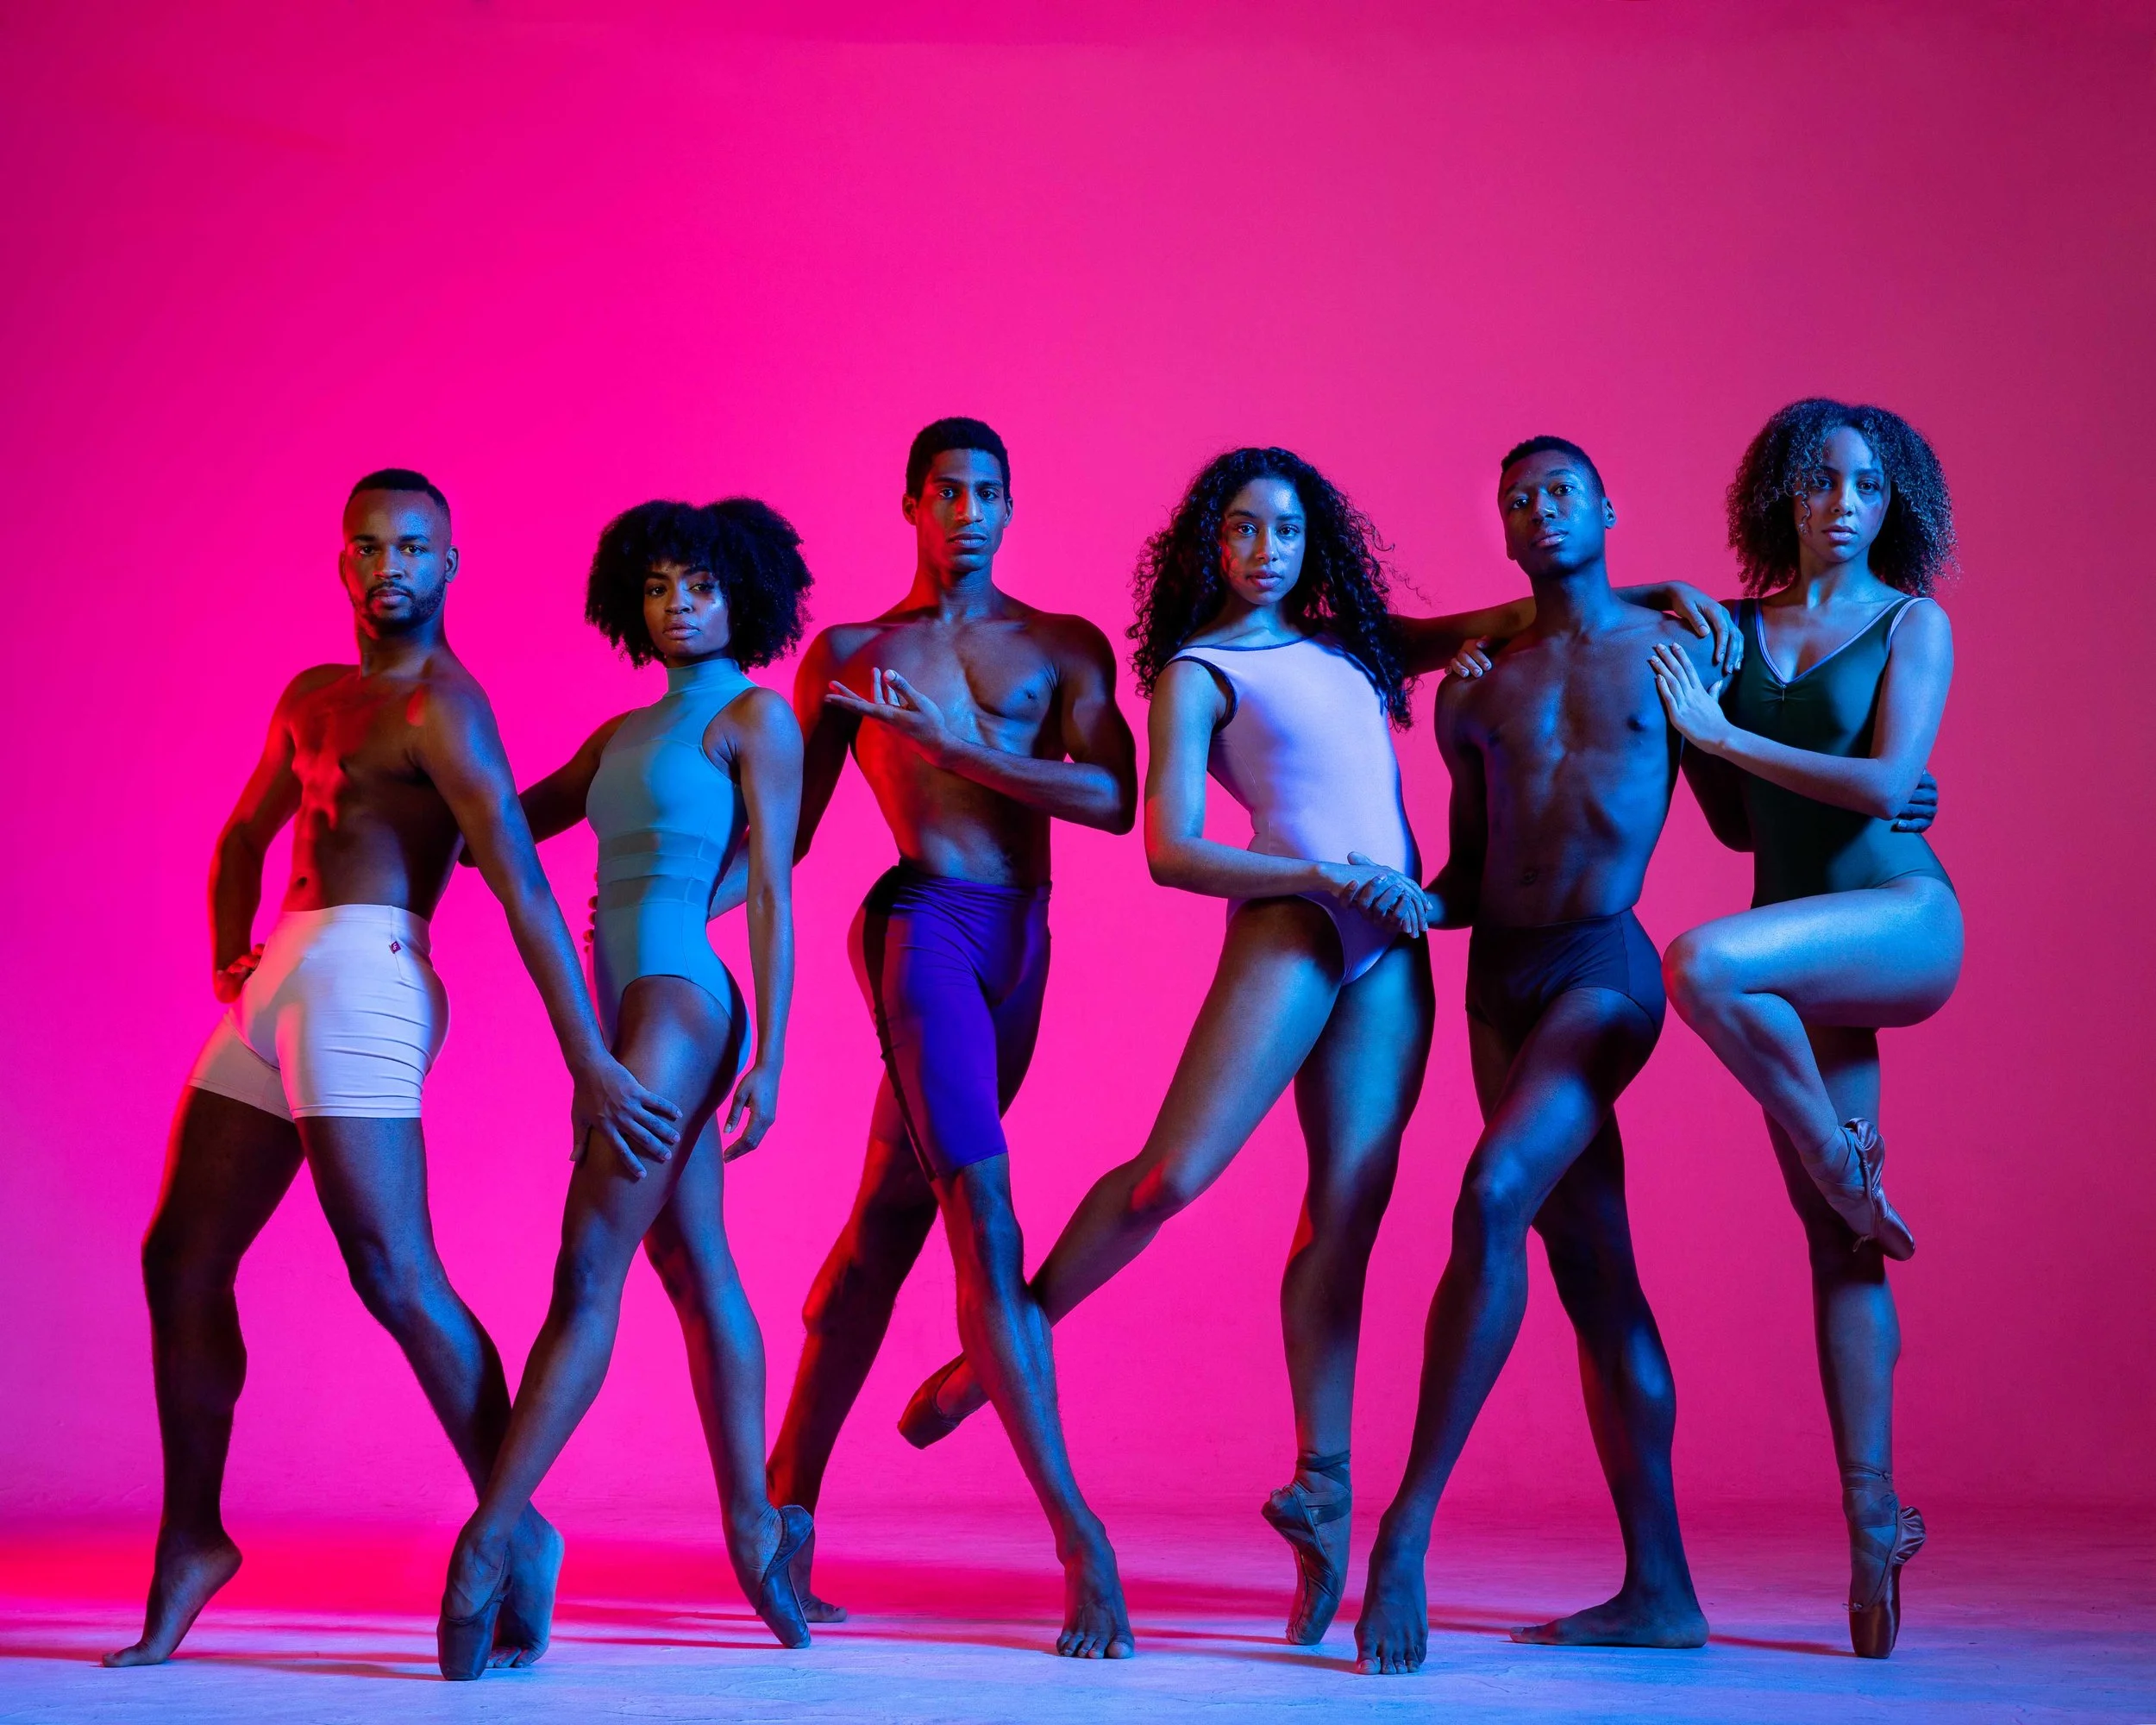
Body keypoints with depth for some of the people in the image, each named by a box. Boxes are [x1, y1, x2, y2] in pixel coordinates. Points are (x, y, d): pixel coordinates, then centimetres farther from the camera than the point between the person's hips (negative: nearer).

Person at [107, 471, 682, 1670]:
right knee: (180, 1264, 8)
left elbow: (524, 887, -16)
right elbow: (246, 834, 35)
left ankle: (517, 1537, -5)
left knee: (397, 1276, -15)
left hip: (363, 977, -9)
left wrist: (588, 1062, -24)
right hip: (280, 987, 9)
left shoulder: (443, 706, -6)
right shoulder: (312, 697, 21)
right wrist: (231, 954, 17)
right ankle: (193, 1542, 18)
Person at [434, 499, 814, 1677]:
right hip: (623, 1012, 8)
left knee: (587, 1274, -12)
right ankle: (754, 1527, 15)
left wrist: (768, 1056, -12)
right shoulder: (626, 734, 18)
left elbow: (771, 893, -8)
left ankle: (490, 1538, -15)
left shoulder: (756, 718, -3)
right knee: (696, 1272, 9)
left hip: (677, 1005, -8)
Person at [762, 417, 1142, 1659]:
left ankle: (786, 1507, 17)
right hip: (923, 922, -3)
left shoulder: (1065, 648, 14)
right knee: (984, 1213, -16)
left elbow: (1114, 797, -2)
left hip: (1020, 945, 3)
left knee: (888, 1222, 8)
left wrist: (958, 745, -10)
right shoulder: (851, 656, 12)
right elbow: (784, 828, 12)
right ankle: (1078, 1535, -19)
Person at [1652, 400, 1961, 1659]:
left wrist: (1718, 728, -9)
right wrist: (1675, 718, 4)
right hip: (1803, 950, 5)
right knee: (1835, 1239, 2)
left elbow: (1884, 780, -12)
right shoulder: (1736, 630, 12)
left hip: (1901, 917, -5)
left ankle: (1846, 1164, -11)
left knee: (1705, 962, -34)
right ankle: (1874, 1521, 6)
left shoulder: (1914, 623, 2)